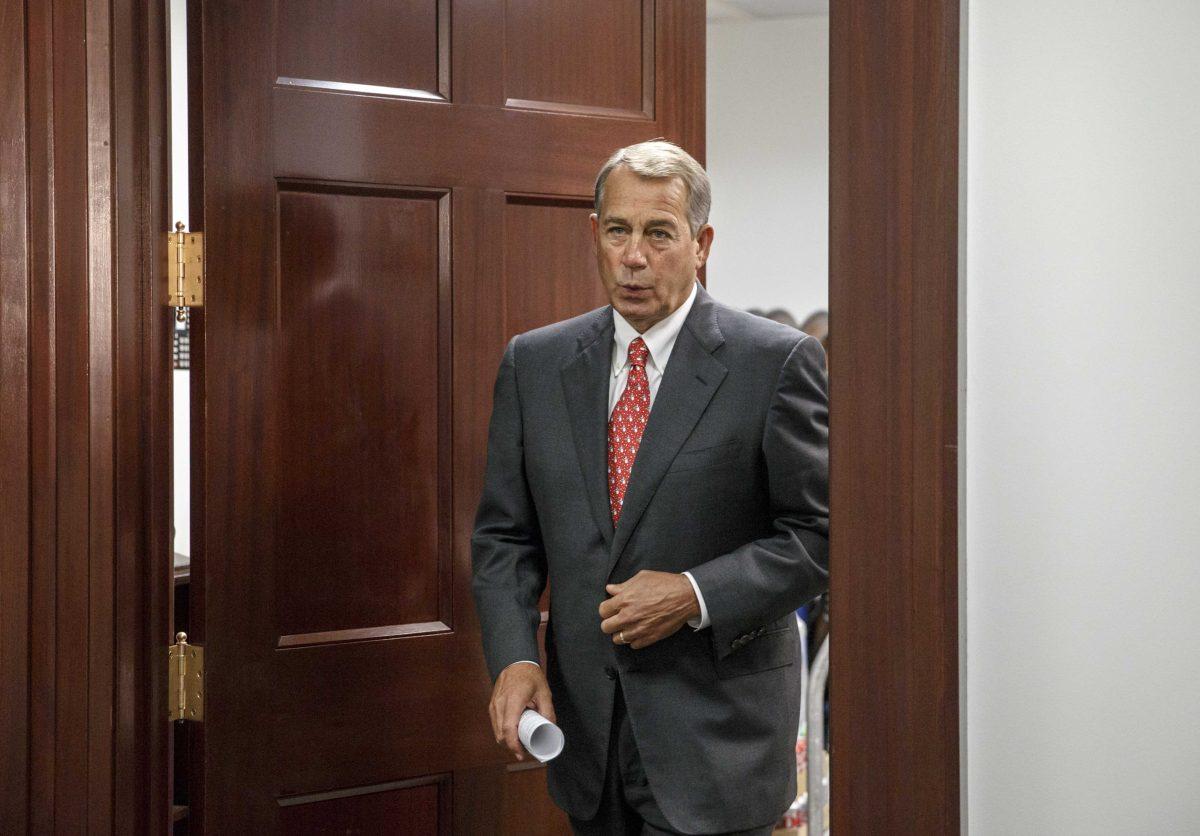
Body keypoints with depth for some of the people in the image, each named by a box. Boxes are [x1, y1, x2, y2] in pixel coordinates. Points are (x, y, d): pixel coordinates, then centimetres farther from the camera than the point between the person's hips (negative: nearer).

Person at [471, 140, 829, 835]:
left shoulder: (776, 361, -7)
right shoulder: (534, 362, 6)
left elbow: (820, 533, -5)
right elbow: (505, 535, 8)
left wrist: (696, 595, -17)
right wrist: (514, 657, -7)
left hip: (714, 732, -4)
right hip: (584, 724, 4)